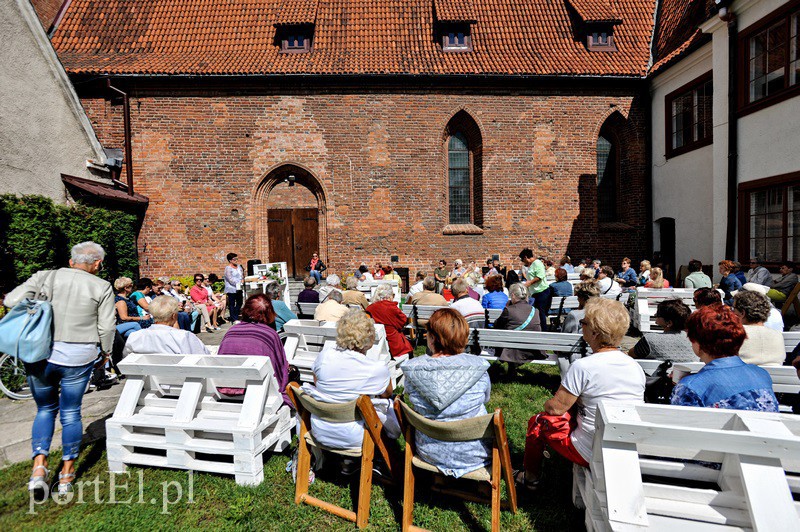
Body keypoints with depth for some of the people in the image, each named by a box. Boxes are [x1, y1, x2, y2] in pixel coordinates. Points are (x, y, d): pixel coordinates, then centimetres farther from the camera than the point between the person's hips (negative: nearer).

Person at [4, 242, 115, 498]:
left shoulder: (46, 277, 2)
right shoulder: (102, 287, -3)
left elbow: (12, 300, -4)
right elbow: (106, 327, -4)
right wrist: (105, 353, 11)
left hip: (41, 354, 2)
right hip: (79, 357, -2)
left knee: (45, 409, 20)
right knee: (71, 413, 12)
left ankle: (39, 467, 7)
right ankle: (67, 474, 23)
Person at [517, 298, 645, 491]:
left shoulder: (583, 366, -23)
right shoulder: (636, 367, -2)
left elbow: (555, 408, -16)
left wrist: (548, 404, 7)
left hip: (591, 455, -7)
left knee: (538, 422, 12)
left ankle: (531, 479, 32)